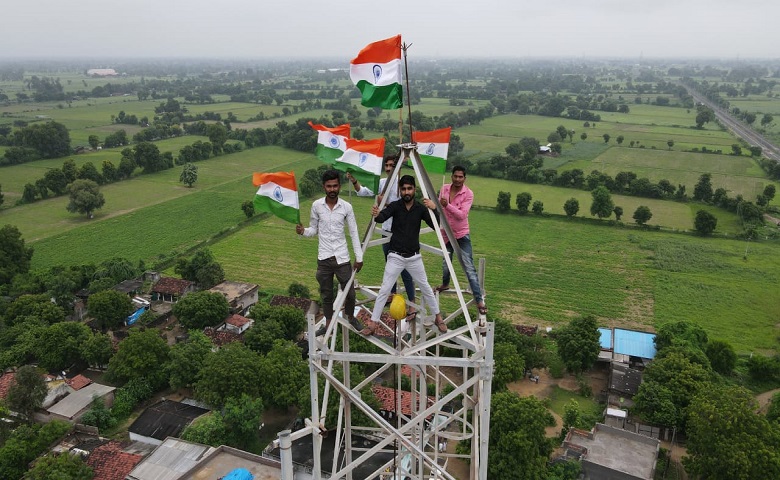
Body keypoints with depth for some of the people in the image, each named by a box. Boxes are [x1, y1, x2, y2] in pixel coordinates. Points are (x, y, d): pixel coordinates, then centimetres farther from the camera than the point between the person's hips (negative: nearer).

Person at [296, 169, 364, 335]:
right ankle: (328, 324, 31)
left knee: (349, 292, 10)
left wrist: (359, 257, -1)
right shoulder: (316, 205, -4)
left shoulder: (346, 207, -6)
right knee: (326, 294, 13)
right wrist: (303, 231, -18)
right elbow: (313, 230, 5)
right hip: (323, 258, 1)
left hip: (342, 258, 0)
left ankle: (351, 317, 37)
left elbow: (354, 233, 0)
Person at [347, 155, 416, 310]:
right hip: (386, 231, 7)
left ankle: (412, 302, 0)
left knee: (404, 269, -6)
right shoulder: (381, 182, 6)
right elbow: (363, 191, 3)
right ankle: (392, 294, 35)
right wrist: (354, 181, -15)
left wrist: (385, 203, -24)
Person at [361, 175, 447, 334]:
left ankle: (438, 318, 31)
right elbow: (382, 217, -28)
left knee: (426, 288, 14)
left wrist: (434, 209, -26)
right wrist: (376, 214, -53)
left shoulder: (421, 208, -2)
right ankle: (372, 324, 5)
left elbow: (435, 226, -9)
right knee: (384, 290, -3)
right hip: (396, 257, -2)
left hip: (414, 257, 2)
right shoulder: (395, 206, -9)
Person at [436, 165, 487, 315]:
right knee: (445, 264, 21)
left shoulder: (468, 193, -15)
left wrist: (447, 205, -36)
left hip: (461, 235, -5)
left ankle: (479, 300, -8)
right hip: (446, 234, 5)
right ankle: (445, 284, 49)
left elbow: (462, 215, -25)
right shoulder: (444, 189, -1)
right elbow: (439, 207, 13)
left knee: (469, 268, -10)